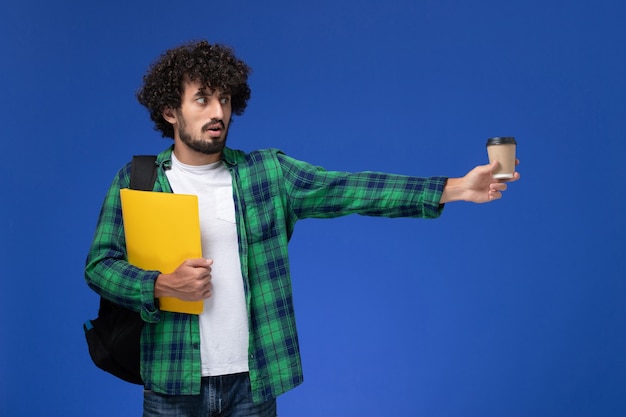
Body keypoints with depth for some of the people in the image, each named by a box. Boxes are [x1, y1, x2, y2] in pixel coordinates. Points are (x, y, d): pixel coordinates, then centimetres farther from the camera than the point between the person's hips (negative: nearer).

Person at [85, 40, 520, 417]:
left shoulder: (267, 172, 1)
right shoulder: (136, 180, 0)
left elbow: (348, 188, -7)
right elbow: (99, 264, -2)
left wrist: (454, 188, -16)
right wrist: (163, 285, -20)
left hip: (251, 382, 1)